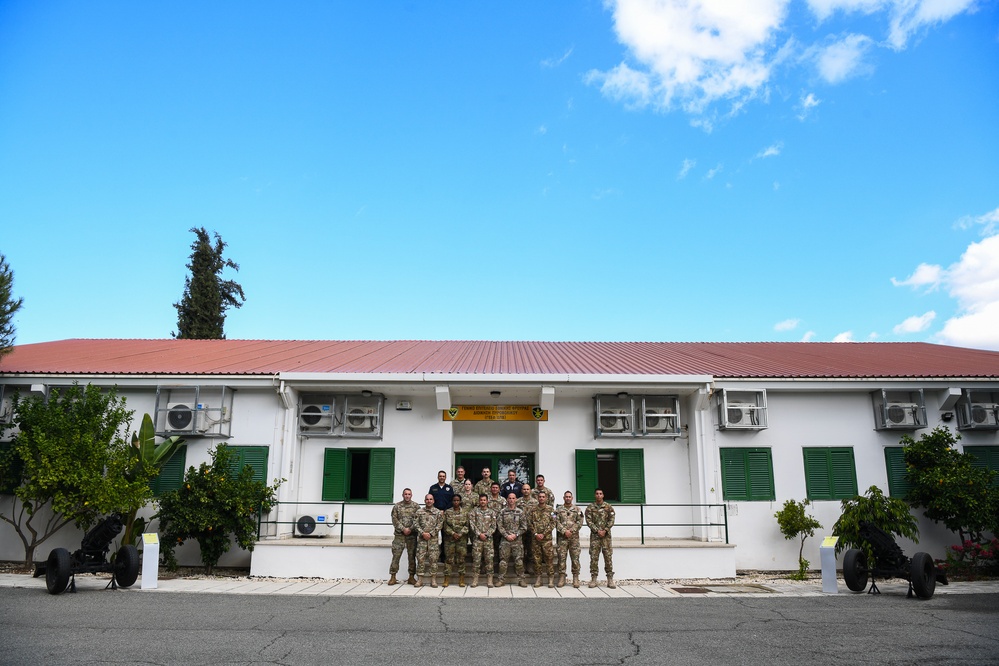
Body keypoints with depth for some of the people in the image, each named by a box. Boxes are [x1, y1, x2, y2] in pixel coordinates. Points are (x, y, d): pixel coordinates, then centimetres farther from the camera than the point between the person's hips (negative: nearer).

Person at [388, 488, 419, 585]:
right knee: (396, 555, -2)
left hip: (412, 535, 0)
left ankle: (411, 577, 11)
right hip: (399, 535, 0)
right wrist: (403, 529, -10)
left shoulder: (416, 506, 5)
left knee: (412, 556, 4)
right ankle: (393, 577, 5)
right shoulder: (397, 506, 6)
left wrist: (410, 529, -11)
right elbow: (394, 519, 0)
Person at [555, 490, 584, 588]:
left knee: (575, 557, 0)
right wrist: (564, 531, -12)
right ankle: (562, 577, 5)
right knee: (561, 557, -1)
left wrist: (571, 531, -10)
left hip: (574, 537, 0)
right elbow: (556, 522, 0)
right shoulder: (559, 510, 9)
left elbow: (580, 522, 1)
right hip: (562, 537, 0)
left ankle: (575, 578, 6)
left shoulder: (577, 509, 9)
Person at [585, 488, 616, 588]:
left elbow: (611, 520, 0)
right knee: (594, 557, -1)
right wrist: (597, 530, -14)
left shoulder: (609, 507, 7)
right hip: (594, 535, 0)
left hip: (606, 535, 0)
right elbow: (589, 521, -2)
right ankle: (593, 579, 5)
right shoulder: (590, 508, 5)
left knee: (608, 557, 0)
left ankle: (610, 580, 5)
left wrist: (605, 530, -11)